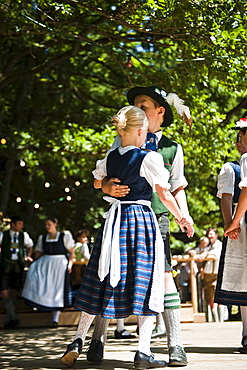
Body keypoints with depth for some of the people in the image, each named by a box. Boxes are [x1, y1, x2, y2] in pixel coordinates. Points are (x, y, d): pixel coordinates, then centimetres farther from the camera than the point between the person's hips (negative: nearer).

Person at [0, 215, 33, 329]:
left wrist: (28, 256, 8)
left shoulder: (24, 235, 7)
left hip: (18, 266, 2)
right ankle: (13, 318, -5)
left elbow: (30, 246, 24)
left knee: (14, 292, 6)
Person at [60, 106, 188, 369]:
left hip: (115, 219, 5)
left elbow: (97, 183, 25)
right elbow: (164, 194, -8)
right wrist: (181, 218, 6)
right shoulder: (150, 159, -9)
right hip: (142, 218, -5)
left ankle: (78, 340, 9)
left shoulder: (110, 158, 7)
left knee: (101, 282, 12)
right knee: (144, 282, 0)